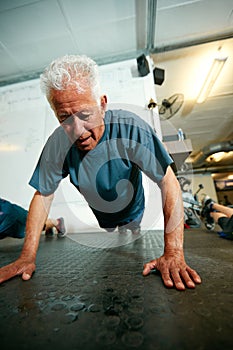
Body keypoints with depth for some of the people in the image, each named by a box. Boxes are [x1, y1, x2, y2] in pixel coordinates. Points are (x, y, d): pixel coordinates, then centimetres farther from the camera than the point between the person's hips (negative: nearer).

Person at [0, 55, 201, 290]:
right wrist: (28, 256, -17)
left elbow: (168, 182, -32)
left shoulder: (130, 127, -31)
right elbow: (43, 194, -14)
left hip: (135, 218, -1)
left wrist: (174, 254, -36)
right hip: (97, 222, 3)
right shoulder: (58, 143, -21)